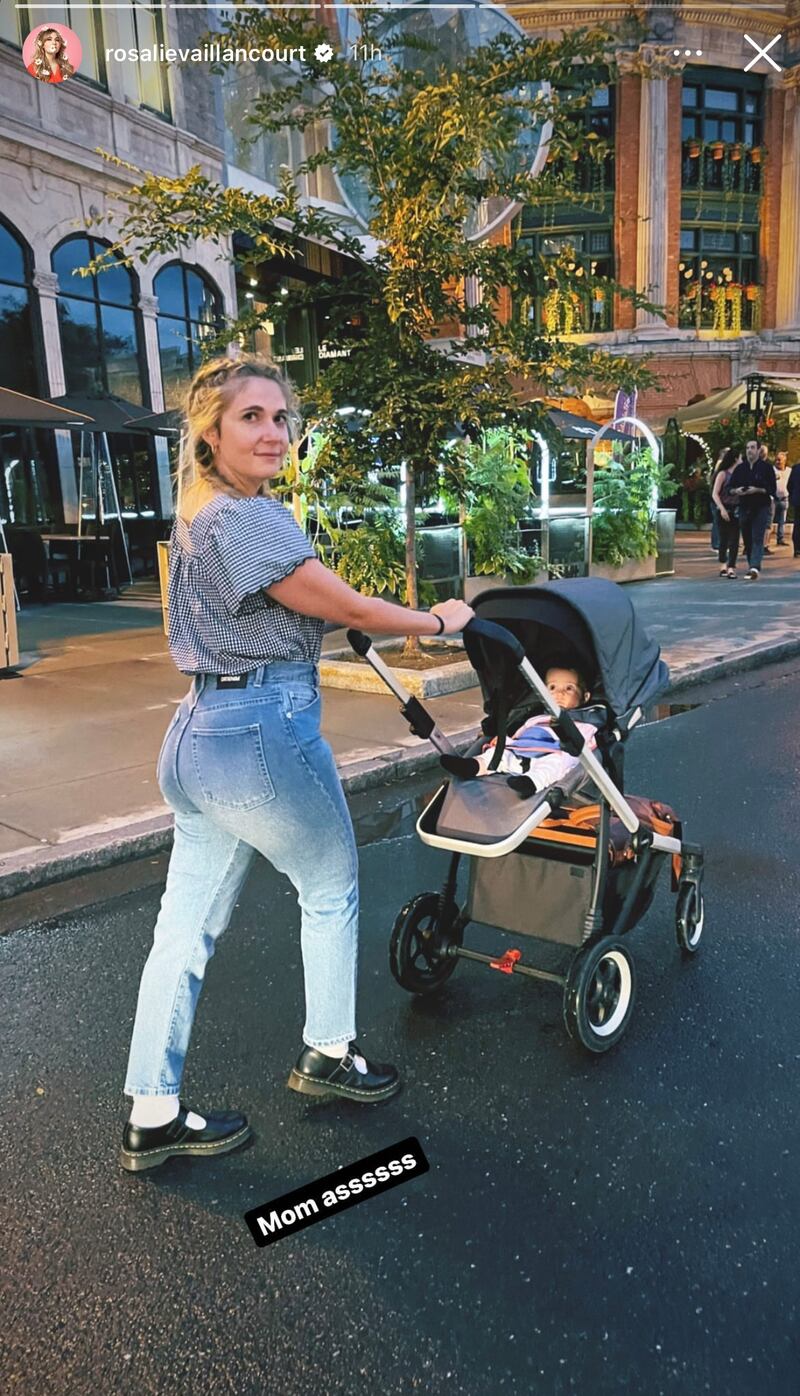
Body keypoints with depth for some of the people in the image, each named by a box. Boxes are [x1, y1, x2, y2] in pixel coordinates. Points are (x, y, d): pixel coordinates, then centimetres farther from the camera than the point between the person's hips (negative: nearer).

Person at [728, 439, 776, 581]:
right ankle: (751, 566, 19)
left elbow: (772, 489, -5)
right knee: (747, 539, 8)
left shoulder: (766, 467, -1)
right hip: (744, 508, 4)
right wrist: (736, 491, -12)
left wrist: (757, 490, -20)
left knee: (757, 538, -14)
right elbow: (730, 488, 10)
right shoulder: (740, 468, 10)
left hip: (761, 508, -4)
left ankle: (755, 567, -24)